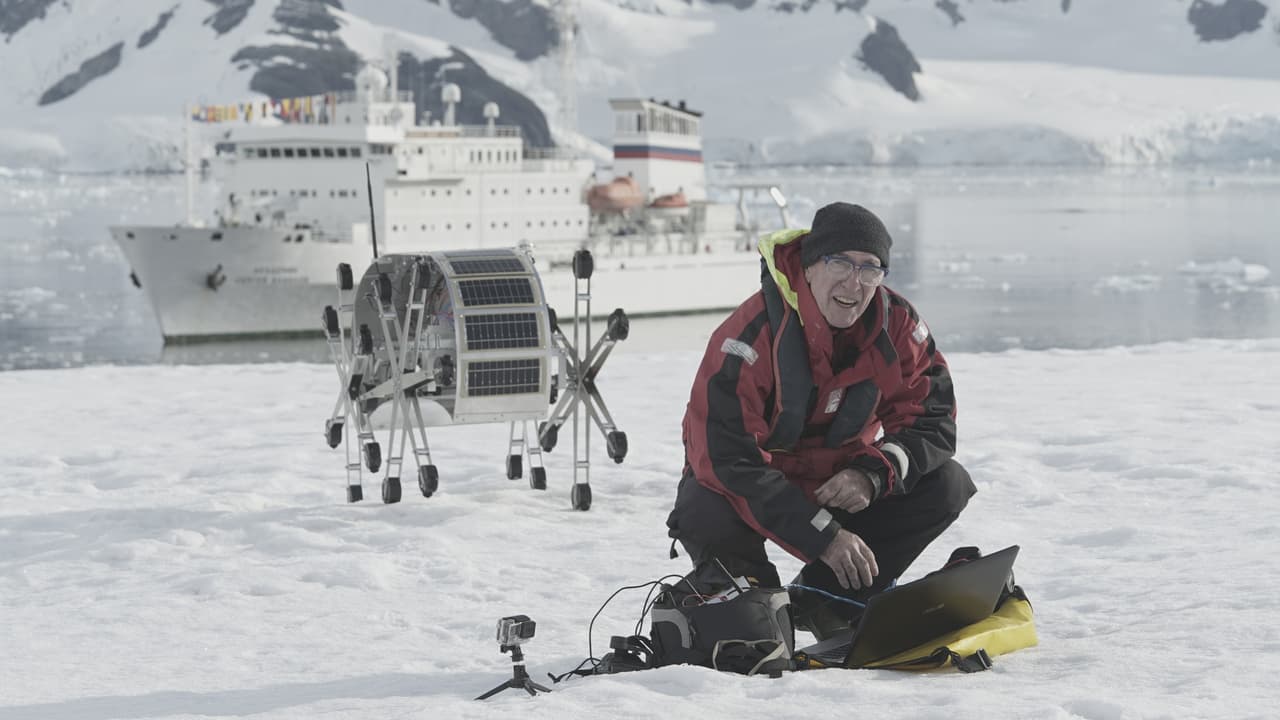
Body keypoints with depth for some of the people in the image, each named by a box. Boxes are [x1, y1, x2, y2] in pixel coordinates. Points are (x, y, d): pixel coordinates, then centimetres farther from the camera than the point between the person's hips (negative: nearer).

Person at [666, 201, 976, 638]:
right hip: (753, 484, -4)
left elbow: (932, 420, -8)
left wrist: (872, 475, -29)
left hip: (841, 478, 5)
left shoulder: (897, 324, -13)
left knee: (947, 485, -15)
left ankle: (823, 599, -3)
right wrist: (823, 536, -36)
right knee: (706, 519, -36)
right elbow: (728, 457, -33)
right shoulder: (752, 337, -29)